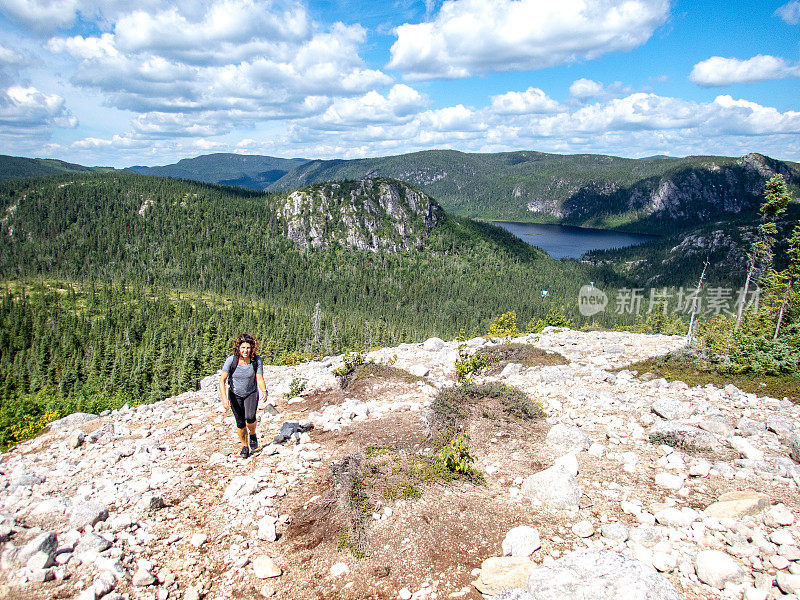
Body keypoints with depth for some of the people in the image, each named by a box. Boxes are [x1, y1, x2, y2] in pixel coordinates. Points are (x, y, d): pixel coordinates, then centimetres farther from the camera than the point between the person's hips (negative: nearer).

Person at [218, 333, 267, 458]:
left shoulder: (257, 360, -19)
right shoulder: (231, 360, -23)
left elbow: (259, 378, -18)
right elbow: (222, 380, -22)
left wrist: (264, 390, -38)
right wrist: (224, 398, -34)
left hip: (251, 393, 0)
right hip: (235, 394, 0)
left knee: (250, 417, -22)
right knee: (240, 423, 0)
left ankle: (253, 435, 10)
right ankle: (245, 447, 23)